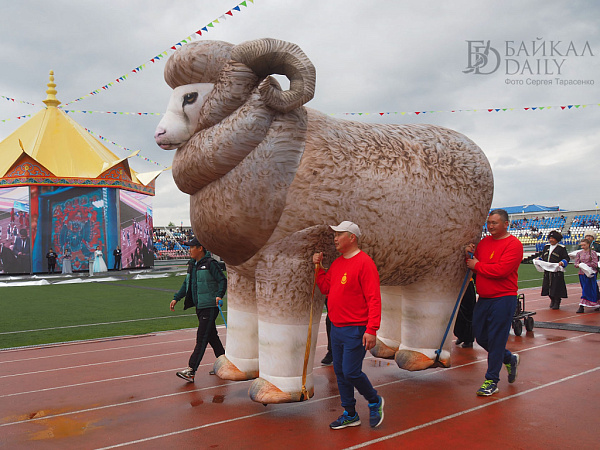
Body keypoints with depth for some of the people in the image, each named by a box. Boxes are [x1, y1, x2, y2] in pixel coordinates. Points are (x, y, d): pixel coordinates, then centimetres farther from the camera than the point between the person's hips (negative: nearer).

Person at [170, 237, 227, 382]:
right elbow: (187, 284, 22)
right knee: (211, 336, 14)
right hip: (199, 306, 8)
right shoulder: (192, 265, 14)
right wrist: (176, 298, 15)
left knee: (201, 338, -8)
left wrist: (219, 295, -25)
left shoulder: (210, 263, -10)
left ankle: (191, 370, -9)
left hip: (210, 306, -8)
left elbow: (222, 280, -11)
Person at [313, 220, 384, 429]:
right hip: (336, 328, 8)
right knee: (340, 372, 12)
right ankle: (350, 415, 27)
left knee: (351, 372, -6)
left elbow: (374, 299, -18)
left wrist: (371, 330, -23)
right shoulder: (337, 263, 12)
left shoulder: (364, 263, -14)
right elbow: (325, 288, 17)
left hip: (355, 331, -8)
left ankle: (375, 401, 21)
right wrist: (319, 267, 7)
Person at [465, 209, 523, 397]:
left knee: (496, 339, -2)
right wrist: (469, 255, -4)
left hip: (503, 299, -7)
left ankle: (492, 381, 9)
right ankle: (509, 358, 37)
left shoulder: (514, 244, -10)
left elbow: (501, 270, -22)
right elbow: (473, 264, 16)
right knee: (480, 336, 13)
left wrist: (477, 265, -12)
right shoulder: (483, 242, 11)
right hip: (483, 298, 7)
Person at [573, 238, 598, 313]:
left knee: (586, 290, -8)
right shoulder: (579, 253, 9)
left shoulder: (593, 253, -2)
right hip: (582, 274, 4)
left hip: (590, 274, -4)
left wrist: (585, 265, -13)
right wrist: (579, 265, -17)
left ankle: (581, 306, -10)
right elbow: (575, 264, 5)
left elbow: (595, 264, -8)